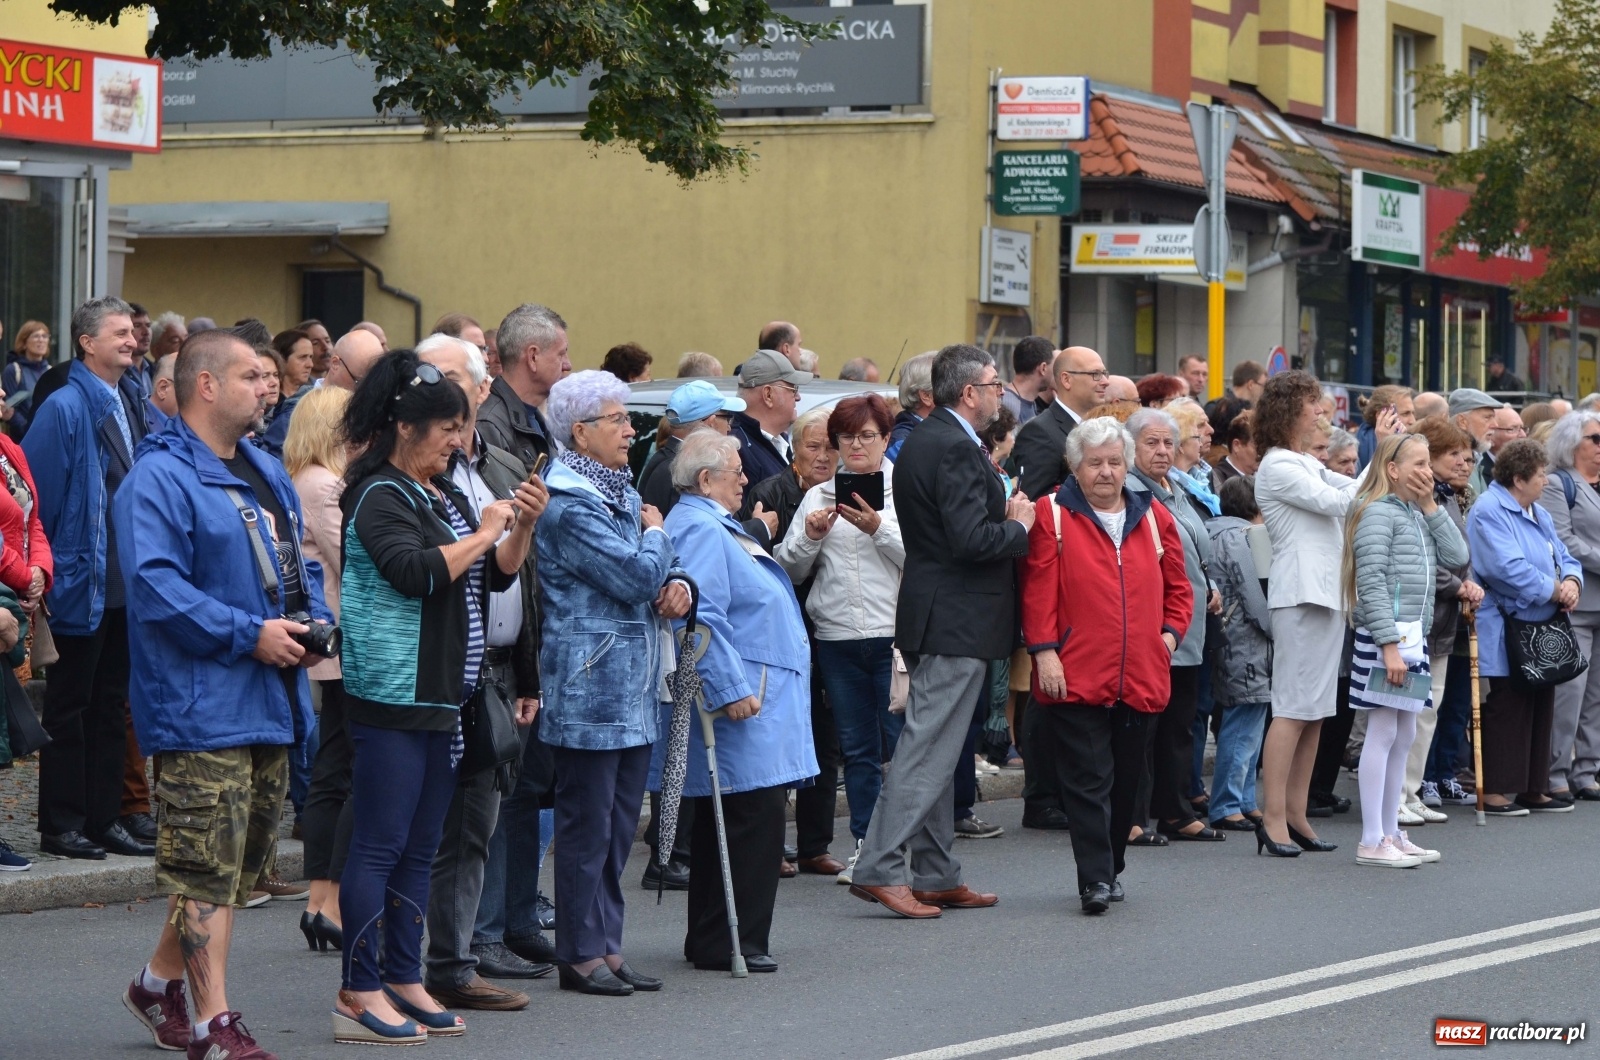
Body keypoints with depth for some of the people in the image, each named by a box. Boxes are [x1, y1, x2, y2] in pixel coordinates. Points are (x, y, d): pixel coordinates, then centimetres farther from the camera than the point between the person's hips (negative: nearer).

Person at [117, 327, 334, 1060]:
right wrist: (249, 635, -22)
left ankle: (161, 980, 31)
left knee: (240, 862, 15)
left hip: (271, 702, 9)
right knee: (208, 868, -7)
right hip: (201, 706, -9)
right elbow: (155, 586, -22)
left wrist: (310, 622, 5)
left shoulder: (266, 474, 17)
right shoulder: (159, 479, -13)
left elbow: (299, 563, 26)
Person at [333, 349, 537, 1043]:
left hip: (440, 694, 9)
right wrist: (484, 532, -12)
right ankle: (359, 994, -5)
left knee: (419, 848, 11)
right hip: (391, 694, -9)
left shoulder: (442, 493, 17)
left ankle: (404, 981, 17)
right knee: (380, 846, -7)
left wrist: (521, 527, 4)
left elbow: (495, 575, 21)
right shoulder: (379, 496, -10)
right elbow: (417, 573, -22)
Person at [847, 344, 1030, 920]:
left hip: (936, 618, 11)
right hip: (957, 622, -11)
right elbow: (971, 540, -25)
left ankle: (936, 875, 18)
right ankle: (880, 869, -11)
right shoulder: (956, 449, -18)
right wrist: (1019, 526, -8)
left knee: (936, 749, 13)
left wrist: (1006, 519, 9)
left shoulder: (923, 441, 14)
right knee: (928, 749, -9)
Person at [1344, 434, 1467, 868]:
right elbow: (1372, 582, -17)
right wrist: (1389, 645, -23)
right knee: (1383, 733, -8)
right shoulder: (1378, 512, -11)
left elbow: (1456, 555, 10)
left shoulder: (1416, 515, 18)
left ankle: (1390, 833, 20)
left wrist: (1431, 507, 4)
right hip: (1386, 635, -10)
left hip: (1413, 636, 10)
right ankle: (1371, 842, -5)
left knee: (1403, 736, 13)